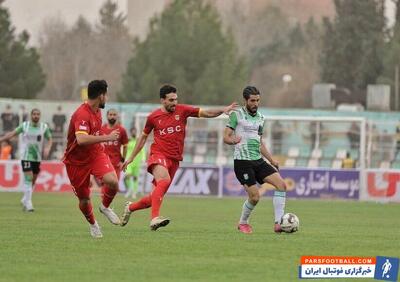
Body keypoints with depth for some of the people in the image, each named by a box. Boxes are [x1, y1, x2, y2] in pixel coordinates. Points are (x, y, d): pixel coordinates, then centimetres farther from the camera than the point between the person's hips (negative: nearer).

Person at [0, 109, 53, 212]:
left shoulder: (44, 127, 2)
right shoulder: (24, 125, -1)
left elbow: (50, 139, 10)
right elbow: (12, 133, 5)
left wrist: (47, 148, -9)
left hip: (37, 158, 3)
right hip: (26, 156, -3)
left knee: (33, 180, 10)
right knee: (28, 178, -13)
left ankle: (25, 200, 29)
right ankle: (28, 203, -12)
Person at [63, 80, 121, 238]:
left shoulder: (97, 111, 3)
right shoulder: (82, 115, -27)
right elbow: (81, 139, -42)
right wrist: (107, 138, -37)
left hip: (96, 154, 6)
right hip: (76, 161, -6)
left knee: (113, 181, -21)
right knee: (84, 200, 3)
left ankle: (105, 207, 9)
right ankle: (92, 224, 34)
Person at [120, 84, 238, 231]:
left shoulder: (182, 110, 4)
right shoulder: (153, 117, 3)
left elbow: (206, 113, 1)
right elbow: (143, 137, 18)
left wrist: (223, 110, -17)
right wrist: (131, 157, 21)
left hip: (174, 160, 3)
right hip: (158, 155, -3)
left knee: (155, 198, 6)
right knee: (164, 180, -34)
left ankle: (130, 207, 33)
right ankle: (155, 218, -45)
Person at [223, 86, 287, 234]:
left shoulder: (260, 118, 17)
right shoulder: (237, 115, -2)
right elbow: (226, 137, -7)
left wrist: (271, 160, 20)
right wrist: (233, 140, -29)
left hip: (258, 160, 7)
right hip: (242, 161, -7)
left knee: (281, 184, -10)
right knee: (255, 196, -13)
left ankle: (278, 223, -11)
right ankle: (243, 223, 14)